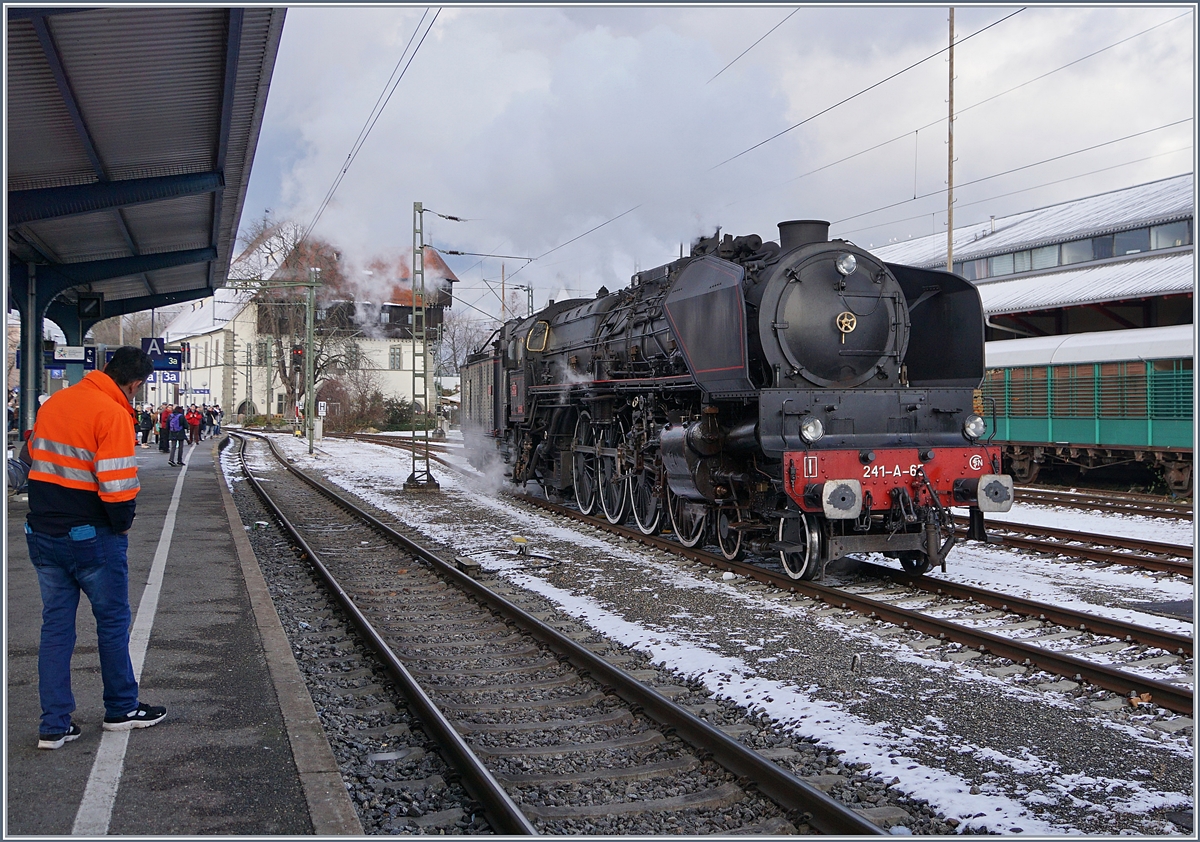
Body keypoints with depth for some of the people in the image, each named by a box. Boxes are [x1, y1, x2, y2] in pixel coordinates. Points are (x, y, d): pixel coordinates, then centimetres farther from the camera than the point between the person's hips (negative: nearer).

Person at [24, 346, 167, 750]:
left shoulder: (53, 402, 6)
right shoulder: (112, 413, -18)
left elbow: (31, 455, 16)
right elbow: (117, 485, -23)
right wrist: (123, 522, -6)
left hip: (41, 533, 7)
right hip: (91, 536, -7)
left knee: (55, 625, 12)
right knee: (113, 621, 10)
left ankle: (54, 725, 14)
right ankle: (122, 709, 23)